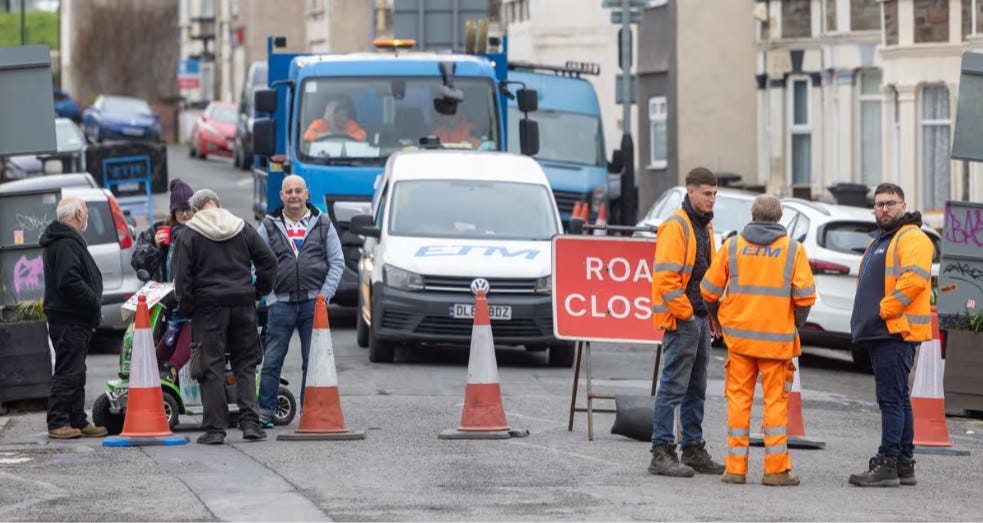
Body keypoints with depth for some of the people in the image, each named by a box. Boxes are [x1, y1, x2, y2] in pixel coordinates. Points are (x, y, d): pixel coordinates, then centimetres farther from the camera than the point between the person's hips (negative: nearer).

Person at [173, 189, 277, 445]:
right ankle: (250, 421, 1)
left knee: (212, 368, 0)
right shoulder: (243, 229, 8)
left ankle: (215, 428, -1)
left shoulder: (190, 235, -2)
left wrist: (185, 309, 1)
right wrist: (258, 292, 16)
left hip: (209, 306, -3)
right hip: (243, 304, 3)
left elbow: (183, 277, -7)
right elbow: (268, 262, 7)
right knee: (245, 365, 10)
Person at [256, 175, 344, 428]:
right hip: (281, 303, 0)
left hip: (313, 303, 0)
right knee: (272, 361, -1)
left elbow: (337, 262, 9)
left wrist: (325, 294, -2)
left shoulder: (322, 224, 10)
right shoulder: (270, 226, 8)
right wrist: (269, 296, -5)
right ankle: (264, 412, 2)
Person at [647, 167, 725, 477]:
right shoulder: (676, 227, -13)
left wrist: (710, 312, 15)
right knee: (673, 387, -9)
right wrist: (684, 312, -17)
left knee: (696, 389, 13)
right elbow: (665, 276, -19)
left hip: (700, 318, 9)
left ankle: (694, 451, 19)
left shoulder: (705, 226, 17)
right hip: (680, 320, -9)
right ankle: (662, 454, -8)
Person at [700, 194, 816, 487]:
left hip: (738, 334, 1)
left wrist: (718, 319, 20)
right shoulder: (793, 249, -1)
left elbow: (709, 290, 3)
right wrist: (796, 326, 7)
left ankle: (735, 467, 6)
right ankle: (776, 469, 1)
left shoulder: (733, 246, 3)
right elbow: (805, 295, -9)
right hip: (777, 337, -1)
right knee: (776, 400, 4)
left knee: (739, 398, 7)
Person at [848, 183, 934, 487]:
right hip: (881, 333, 10)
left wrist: (883, 310, -19)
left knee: (891, 397, -13)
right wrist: (865, 319, 15)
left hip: (897, 330, -10)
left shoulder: (912, 238, -8)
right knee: (898, 399, 12)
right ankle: (904, 465, 16)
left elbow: (915, 278, -21)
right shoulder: (879, 241, 24)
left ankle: (887, 465, -15)